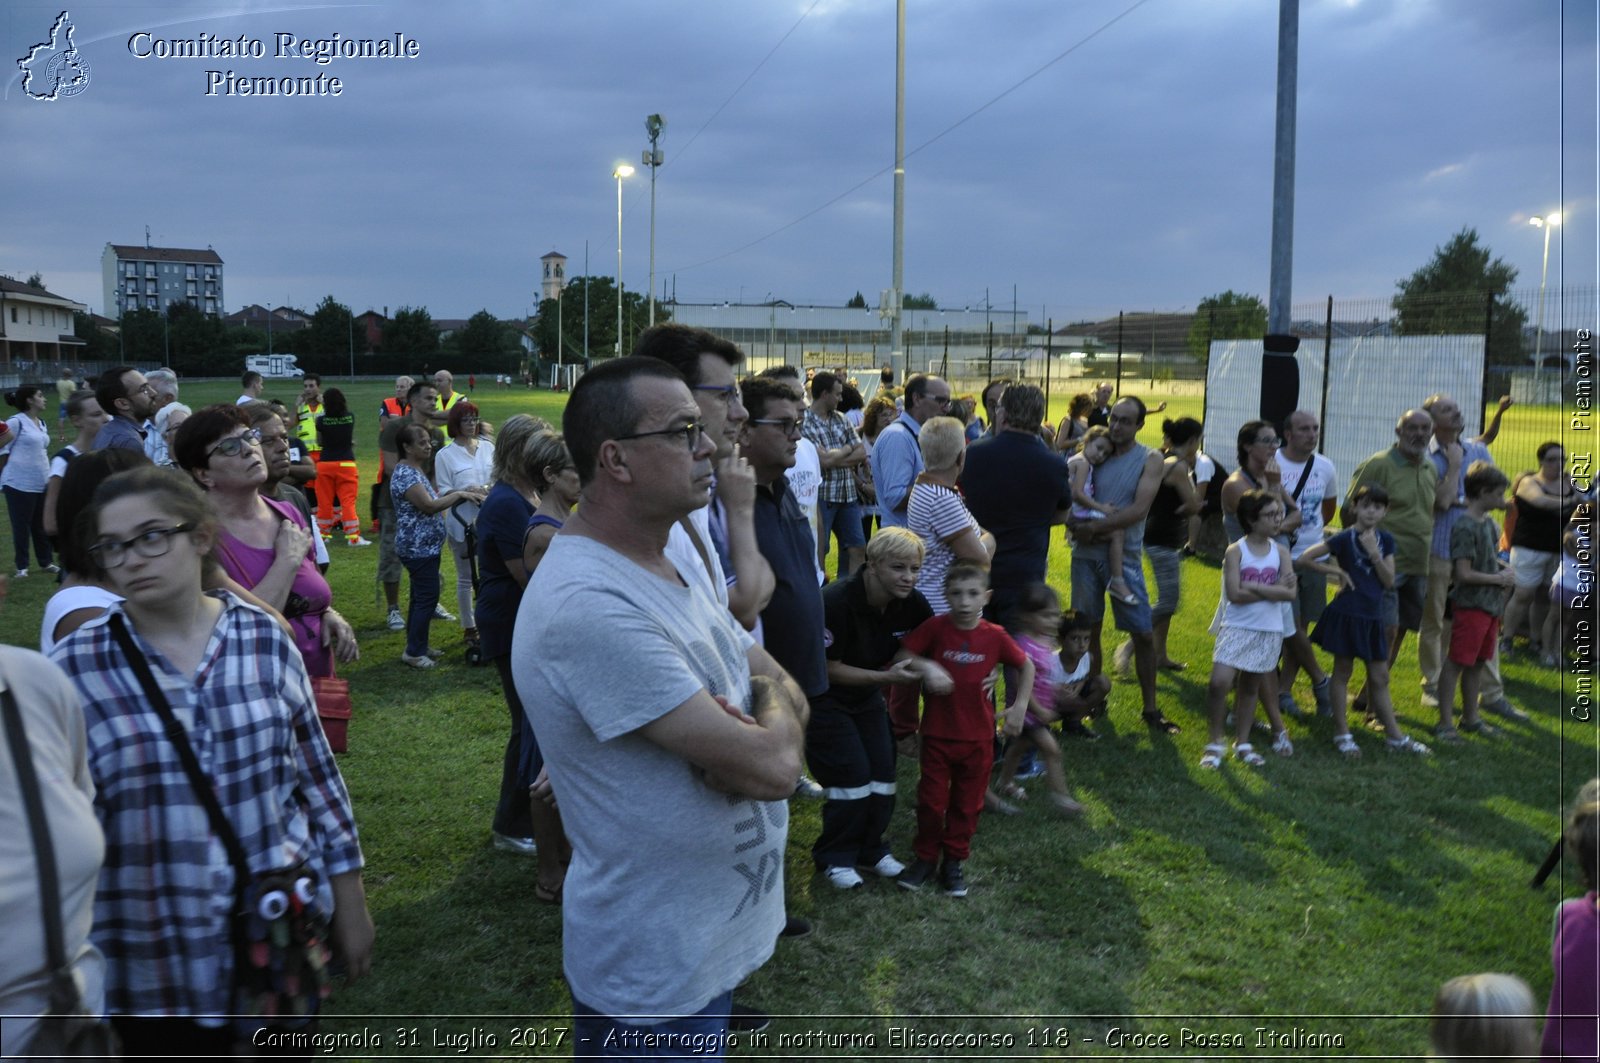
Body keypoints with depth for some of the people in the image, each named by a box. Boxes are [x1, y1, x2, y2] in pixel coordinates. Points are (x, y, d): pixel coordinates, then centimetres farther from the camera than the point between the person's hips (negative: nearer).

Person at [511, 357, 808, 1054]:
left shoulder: (663, 565, 5)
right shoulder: (591, 604, -29)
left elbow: (780, 685, 6)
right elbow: (772, 767, -29)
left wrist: (751, 731, -17)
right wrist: (773, 725, -7)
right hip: (658, 972, -9)